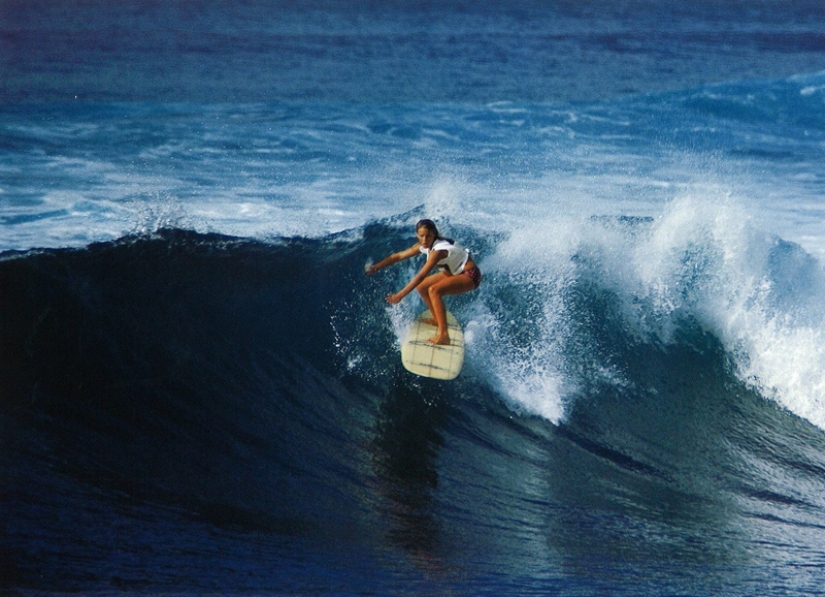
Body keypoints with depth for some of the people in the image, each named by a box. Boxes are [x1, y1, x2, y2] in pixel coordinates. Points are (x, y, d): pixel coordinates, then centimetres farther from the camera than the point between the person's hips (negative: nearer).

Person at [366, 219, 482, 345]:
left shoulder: (438, 250, -30)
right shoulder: (423, 246, -4)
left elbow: (420, 276, -33)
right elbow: (398, 256, 3)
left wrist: (400, 295, -34)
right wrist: (375, 267, -1)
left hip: (470, 276, -9)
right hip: (455, 272, 9)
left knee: (434, 290, -29)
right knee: (421, 286, 9)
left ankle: (443, 335, -31)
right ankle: (437, 319, 26)